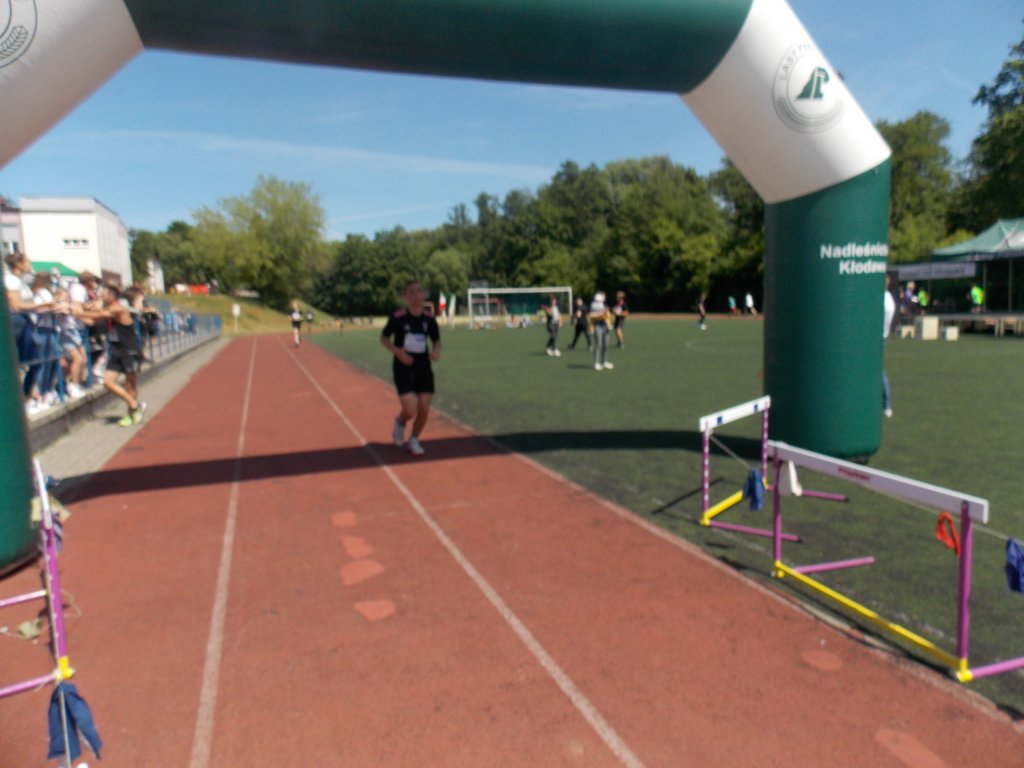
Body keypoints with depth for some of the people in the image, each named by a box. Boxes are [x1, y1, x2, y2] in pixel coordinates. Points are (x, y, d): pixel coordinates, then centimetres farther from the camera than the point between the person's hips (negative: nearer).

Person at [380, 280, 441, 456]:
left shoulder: (429, 319, -1)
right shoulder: (398, 317, -11)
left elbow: (436, 340, 12)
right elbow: (384, 338, 0)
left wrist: (436, 351, -10)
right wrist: (398, 351, -16)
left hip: (423, 367, 4)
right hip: (403, 368, -4)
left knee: (424, 409, 1)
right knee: (410, 410, -13)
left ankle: (413, 440, 26)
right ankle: (400, 422, 24)